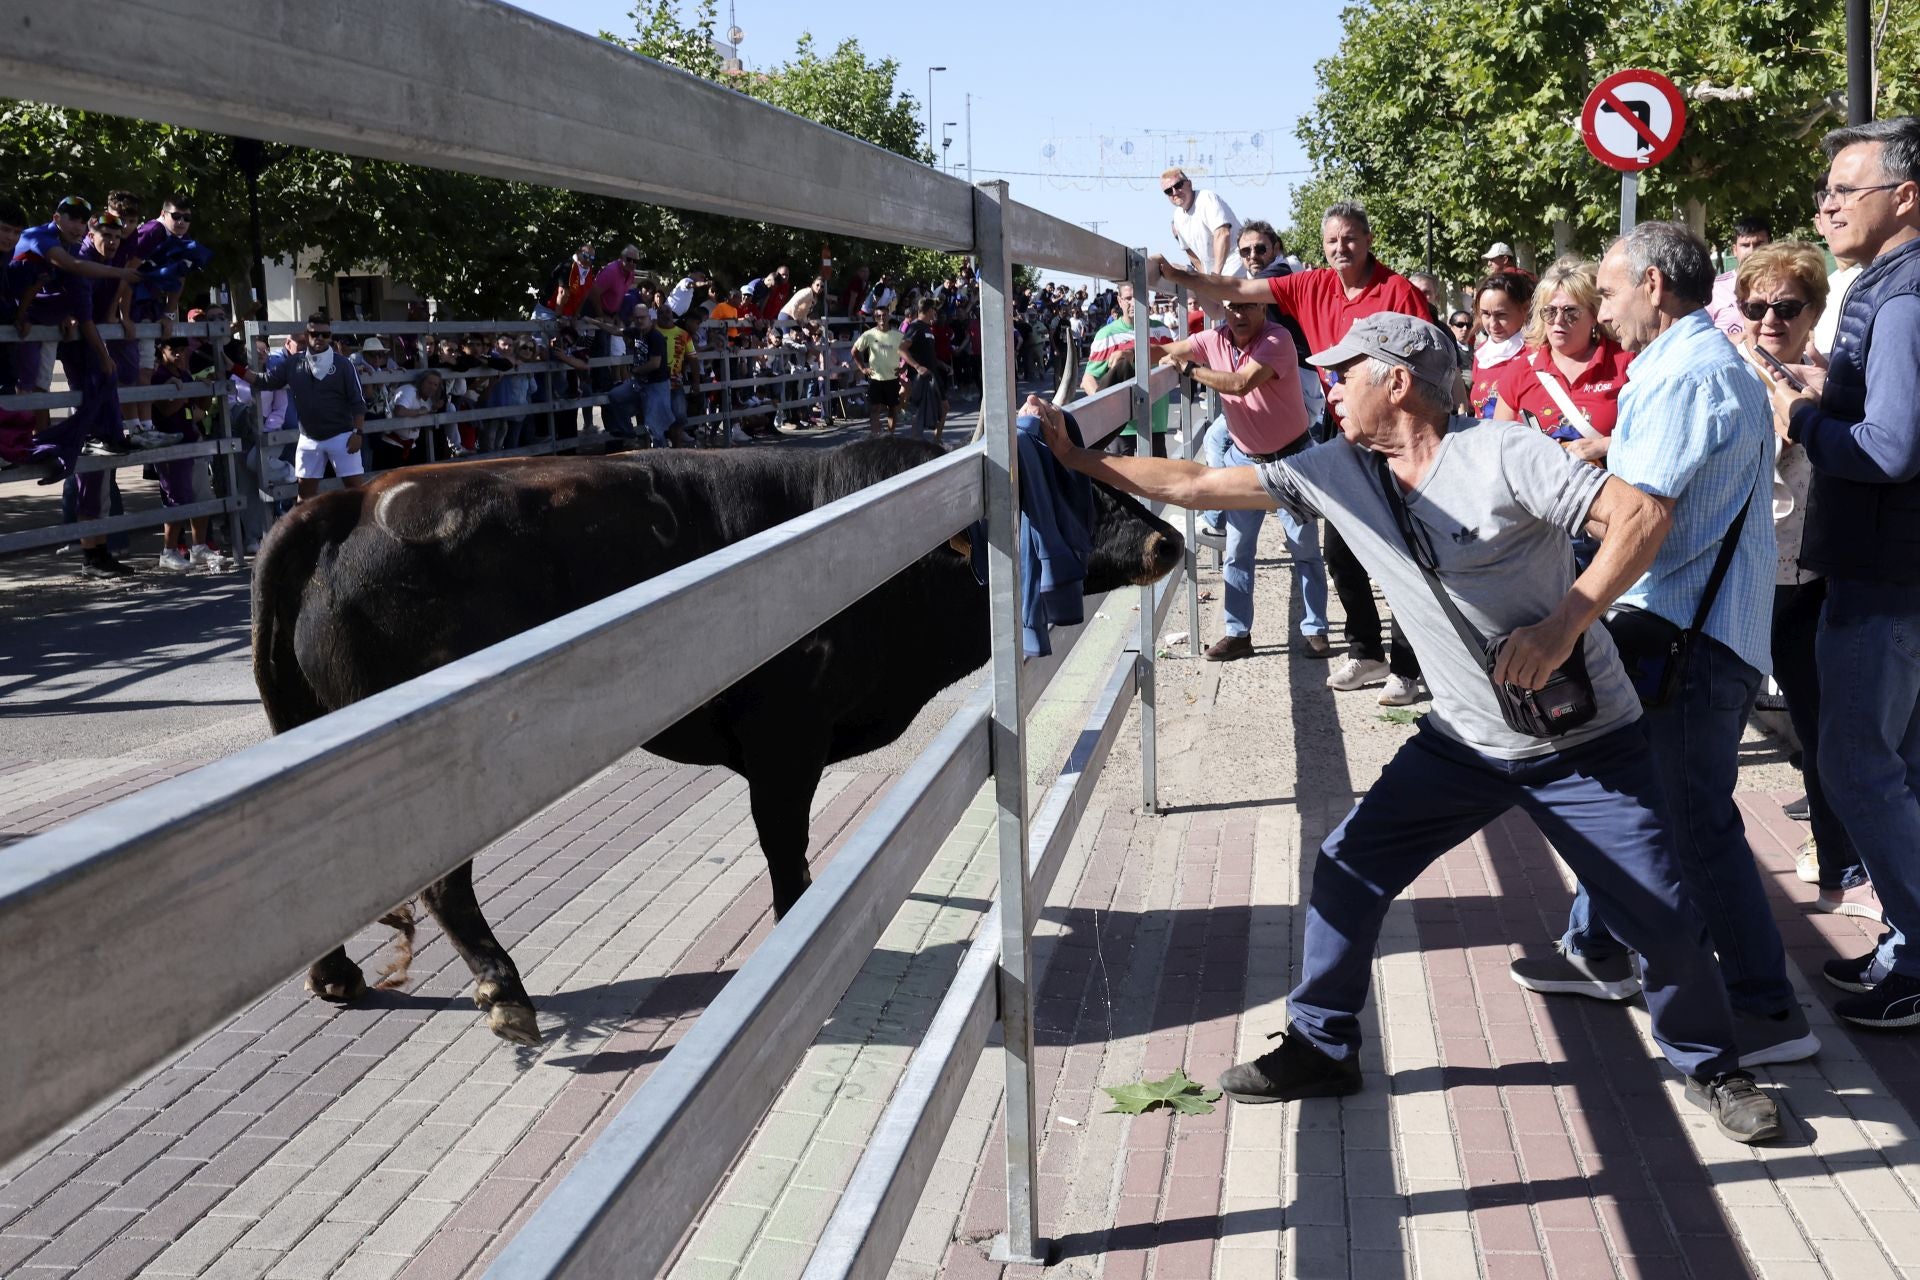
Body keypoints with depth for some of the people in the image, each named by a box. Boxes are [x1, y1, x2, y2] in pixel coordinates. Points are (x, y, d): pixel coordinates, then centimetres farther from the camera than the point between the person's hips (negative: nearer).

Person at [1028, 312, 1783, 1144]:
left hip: (1584, 743, -5)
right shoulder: (1336, 470, -2)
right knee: (1347, 873, 0)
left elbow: (1641, 515, -24)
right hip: (1464, 743, 5)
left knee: (1664, 919, -2)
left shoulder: (1502, 458, -20)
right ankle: (1321, 1050, 18)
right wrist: (1075, 458, -2)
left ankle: (1709, 1068, 25)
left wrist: (1562, 627, -32)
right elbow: (1200, 484, 1)